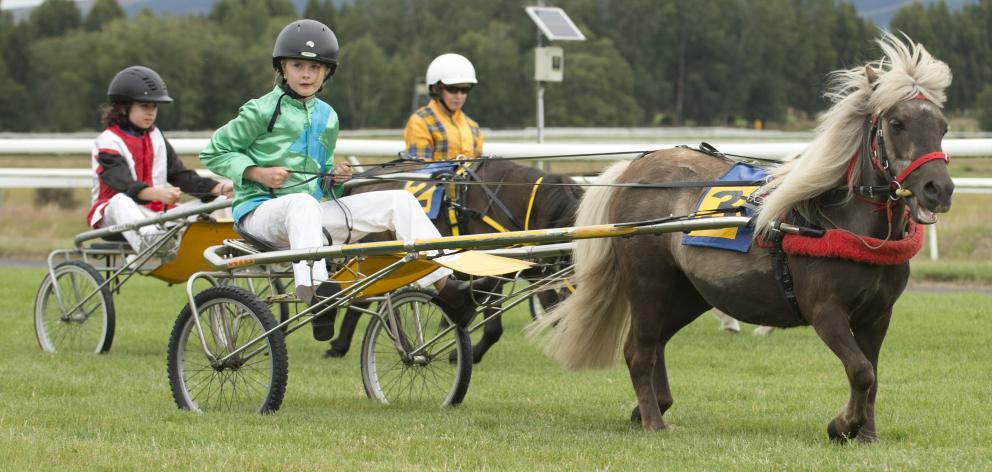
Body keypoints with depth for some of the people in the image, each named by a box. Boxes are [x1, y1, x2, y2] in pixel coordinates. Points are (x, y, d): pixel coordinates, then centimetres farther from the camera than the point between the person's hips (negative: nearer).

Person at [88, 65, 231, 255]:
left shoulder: (156, 138, 16)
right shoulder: (109, 142, -5)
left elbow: (181, 176, 7)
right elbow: (125, 185, -22)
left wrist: (219, 188, -9)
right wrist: (158, 193, -40)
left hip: (156, 213, 7)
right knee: (121, 201, -40)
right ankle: (148, 243, -67)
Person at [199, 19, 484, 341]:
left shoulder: (327, 117, 16)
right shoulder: (262, 111, -3)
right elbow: (213, 153, 0)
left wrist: (334, 176, 5)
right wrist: (258, 172, -13)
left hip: (313, 213, 7)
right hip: (262, 211, -7)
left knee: (399, 201, -6)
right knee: (302, 203, -45)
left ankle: (444, 284, -11)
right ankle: (315, 291, -64)